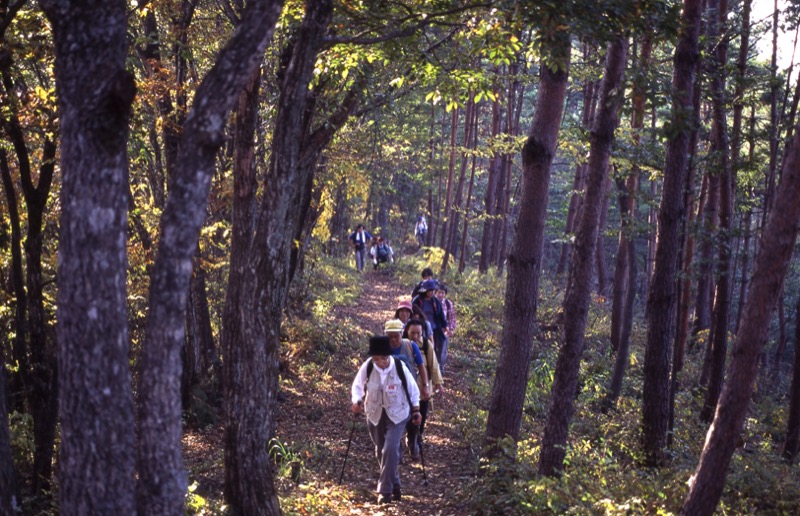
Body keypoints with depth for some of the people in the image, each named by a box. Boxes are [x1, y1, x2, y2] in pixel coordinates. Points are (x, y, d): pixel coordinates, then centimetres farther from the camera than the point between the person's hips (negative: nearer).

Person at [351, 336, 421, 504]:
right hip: (375, 414, 3)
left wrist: (416, 411, 0)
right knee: (381, 451, 12)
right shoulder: (367, 367, -17)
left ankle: (385, 490, -9)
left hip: (397, 413, -3)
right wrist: (357, 401, -20)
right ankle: (395, 485, 33)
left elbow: (412, 389, -5)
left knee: (390, 450, -16)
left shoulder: (399, 367, -20)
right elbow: (357, 386, -2)